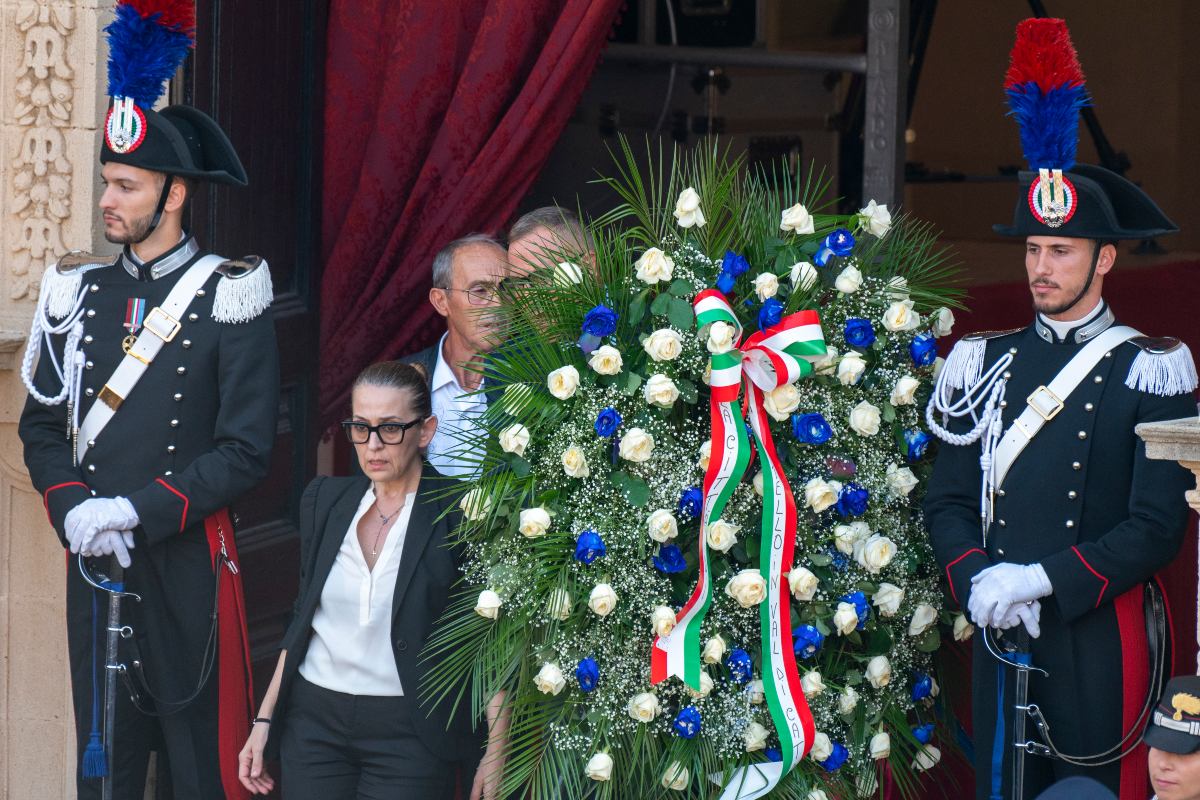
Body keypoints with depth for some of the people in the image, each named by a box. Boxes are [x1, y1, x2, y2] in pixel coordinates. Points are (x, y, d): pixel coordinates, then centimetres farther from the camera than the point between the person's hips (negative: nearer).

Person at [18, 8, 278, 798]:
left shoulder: (228, 299, -6)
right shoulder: (79, 290, 8)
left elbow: (247, 449, -11)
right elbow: (43, 422, 10)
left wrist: (136, 511, -17)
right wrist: (71, 508, -9)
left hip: (188, 563, -4)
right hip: (93, 562, 4)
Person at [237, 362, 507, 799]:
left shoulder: (460, 516, -8)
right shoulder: (323, 500, 6)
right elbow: (302, 620, 14)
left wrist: (496, 754, -11)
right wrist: (264, 720, 9)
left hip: (409, 730, -4)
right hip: (314, 721, 4)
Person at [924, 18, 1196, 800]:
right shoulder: (987, 363, 10)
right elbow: (948, 498, 10)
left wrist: (1043, 579, -16)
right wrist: (976, 580, -10)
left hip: (1101, 638, -4)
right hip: (1001, 638, 4)